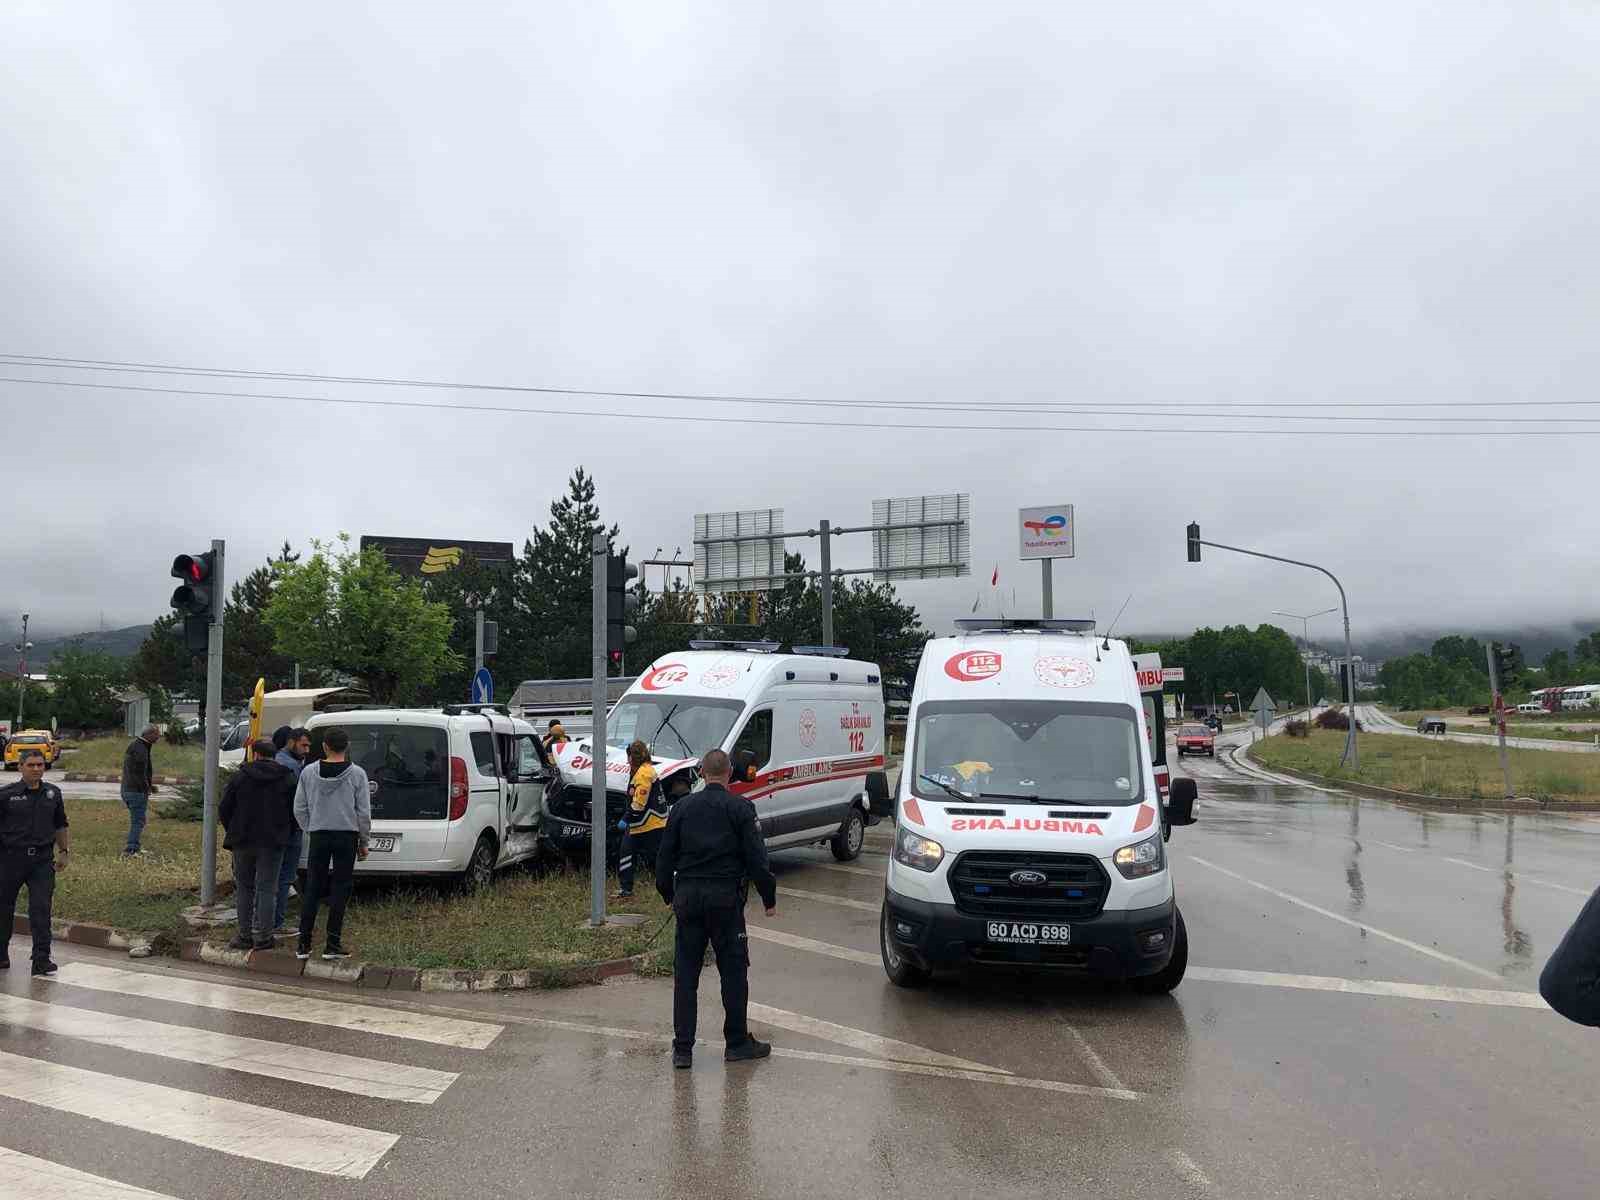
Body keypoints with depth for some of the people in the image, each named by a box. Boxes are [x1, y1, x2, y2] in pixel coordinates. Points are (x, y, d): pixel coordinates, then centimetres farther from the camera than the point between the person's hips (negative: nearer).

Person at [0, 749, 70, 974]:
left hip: (42, 859, 1)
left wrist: (63, 851, 15)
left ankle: (41, 960, -5)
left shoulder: (53, 793, 7)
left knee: (41, 909, -6)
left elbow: (60, 825, 18)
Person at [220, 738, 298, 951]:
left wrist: (233, 833, 16)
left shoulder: (240, 777, 1)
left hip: (243, 841, 1)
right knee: (266, 888, 3)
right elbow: (296, 812, -1)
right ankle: (263, 937, 2)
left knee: (244, 888, 11)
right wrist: (285, 831, 14)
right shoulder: (288, 779, -1)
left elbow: (223, 809, 3)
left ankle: (245, 935, 12)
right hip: (272, 843, -1)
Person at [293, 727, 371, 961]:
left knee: (312, 889, 9)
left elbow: (299, 808, 3)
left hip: (318, 835, 2)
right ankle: (333, 945, 3)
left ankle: (304, 944, 10)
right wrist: (363, 841, 7)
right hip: (347, 836, -2)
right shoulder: (357, 774, -6)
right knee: (340, 890, 3)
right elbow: (364, 812, -4)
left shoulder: (309, 772, -1)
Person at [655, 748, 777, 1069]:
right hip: (725, 897, -3)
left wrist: (669, 895, 21)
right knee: (734, 970, 8)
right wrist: (769, 898, 2)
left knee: (685, 973, 7)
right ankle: (737, 1043, 15)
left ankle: (682, 1049, 9)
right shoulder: (740, 808, -4)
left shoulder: (682, 807, 6)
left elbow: (665, 857, 9)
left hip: (688, 896, 3)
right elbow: (756, 858, -7)